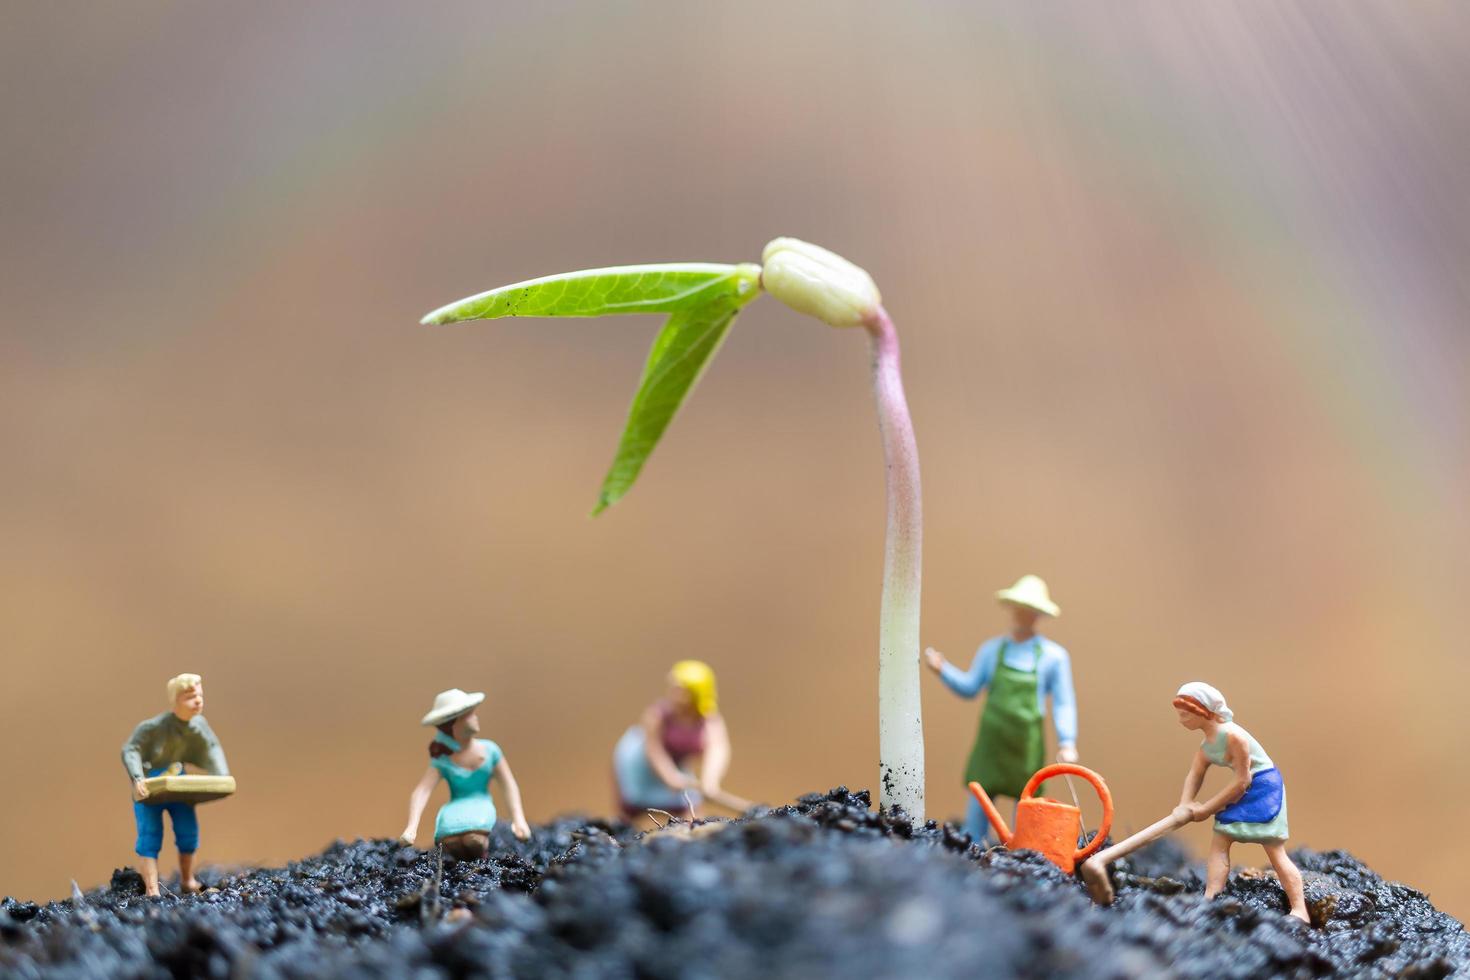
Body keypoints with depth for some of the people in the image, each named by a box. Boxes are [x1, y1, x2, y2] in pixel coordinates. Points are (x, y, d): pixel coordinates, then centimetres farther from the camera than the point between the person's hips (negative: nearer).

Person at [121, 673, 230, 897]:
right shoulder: (155, 726, -26)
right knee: (150, 838, -9)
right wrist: (137, 779, -34)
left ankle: (187, 880, 28)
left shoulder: (199, 726, -10)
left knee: (189, 832, 6)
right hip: (148, 790, -5)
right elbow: (130, 750, -22)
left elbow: (212, 749, 4)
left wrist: (222, 778, -7)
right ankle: (152, 891, -8)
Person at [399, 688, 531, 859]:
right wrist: (412, 827, -34)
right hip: (456, 808, 0)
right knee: (451, 843, -34)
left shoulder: (489, 750, -1)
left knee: (474, 841, -34)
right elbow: (421, 792, -18)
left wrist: (518, 819, -16)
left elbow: (510, 785, -1)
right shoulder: (443, 760, -6)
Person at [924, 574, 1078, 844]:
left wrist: (1067, 742, -12)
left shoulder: (1053, 656, -1)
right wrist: (942, 669, -7)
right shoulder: (992, 649, 6)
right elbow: (969, 688, 7)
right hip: (991, 741, 2)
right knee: (978, 802, -1)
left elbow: (1063, 703, -1)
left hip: (1027, 746, -2)